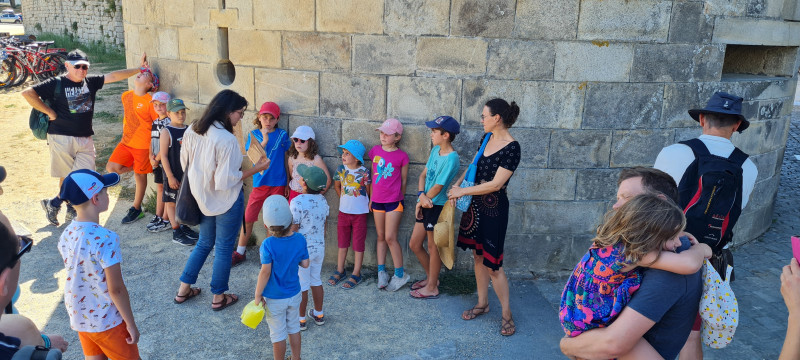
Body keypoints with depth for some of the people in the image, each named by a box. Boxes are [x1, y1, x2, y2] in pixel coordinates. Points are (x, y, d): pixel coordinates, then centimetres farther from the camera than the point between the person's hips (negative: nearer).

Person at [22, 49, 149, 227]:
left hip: (85, 139, 4)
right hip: (61, 137, -4)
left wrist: (138, 69, -4)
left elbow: (113, 76, 3)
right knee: (67, 177, 2)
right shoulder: (56, 83, -5)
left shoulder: (91, 82, 9)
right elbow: (28, 93, -11)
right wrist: (50, 112, -10)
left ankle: (54, 204, 19)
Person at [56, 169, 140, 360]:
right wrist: (131, 323, -12)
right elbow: (116, 289, -23)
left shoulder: (66, 235, -5)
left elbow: (76, 277, 7)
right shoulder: (105, 239, -28)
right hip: (106, 321, -7)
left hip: (79, 317, 7)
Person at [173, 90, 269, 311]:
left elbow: (185, 164, 8)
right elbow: (227, 179, -25)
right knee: (224, 249, 10)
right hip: (226, 202, -7)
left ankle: (183, 290, 32)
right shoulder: (226, 140, -26)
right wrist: (256, 169, -18)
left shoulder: (192, 131, -3)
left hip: (202, 198, 7)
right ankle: (219, 297, 24)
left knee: (204, 243, 24)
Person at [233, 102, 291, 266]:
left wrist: (289, 183, 3)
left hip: (277, 184, -2)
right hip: (259, 183, 2)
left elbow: (287, 158, 5)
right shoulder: (254, 135, 4)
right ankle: (240, 253, 23)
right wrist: (264, 141, -22)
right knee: (247, 219, 7)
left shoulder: (282, 134, 1)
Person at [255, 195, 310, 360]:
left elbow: (265, 272, -23)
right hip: (294, 294, 4)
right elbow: (305, 264, -4)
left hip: (274, 299, -4)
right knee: (294, 327, 23)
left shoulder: (268, 245, -27)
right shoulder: (300, 240, -14)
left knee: (278, 334, 13)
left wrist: (258, 295, -10)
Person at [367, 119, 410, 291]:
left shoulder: (402, 156, -8)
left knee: (390, 237, -5)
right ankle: (381, 272, 19)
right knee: (381, 237, 11)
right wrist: (371, 197, 12)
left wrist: (399, 197, 6)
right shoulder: (375, 150, 4)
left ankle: (400, 274, 8)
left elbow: (403, 180, 1)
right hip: (377, 200, 4)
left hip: (394, 201, -4)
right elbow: (373, 175, 11)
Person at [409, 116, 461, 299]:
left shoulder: (451, 158, -20)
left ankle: (432, 288, 22)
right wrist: (421, 195, -11)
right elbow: (423, 174, 7)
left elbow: (437, 188, -18)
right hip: (426, 204, 9)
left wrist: (420, 203, -6)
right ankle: (431, 277, 35)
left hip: (438, 206, -9)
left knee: (433, 247, 6)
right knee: (414, 244, 16)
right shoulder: (436, 150, 6)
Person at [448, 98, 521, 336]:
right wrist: (457, 184, 2)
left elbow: (495, 184, -21)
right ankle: (482, 303, 31)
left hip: (493, 209, -8)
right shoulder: (487, 138, 4)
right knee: (478, 256, 15)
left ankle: (506, 314, 15)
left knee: (492, 264, -1)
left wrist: (463, 191, -14)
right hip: (475, 204, 8)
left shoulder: (511, 148, -20)